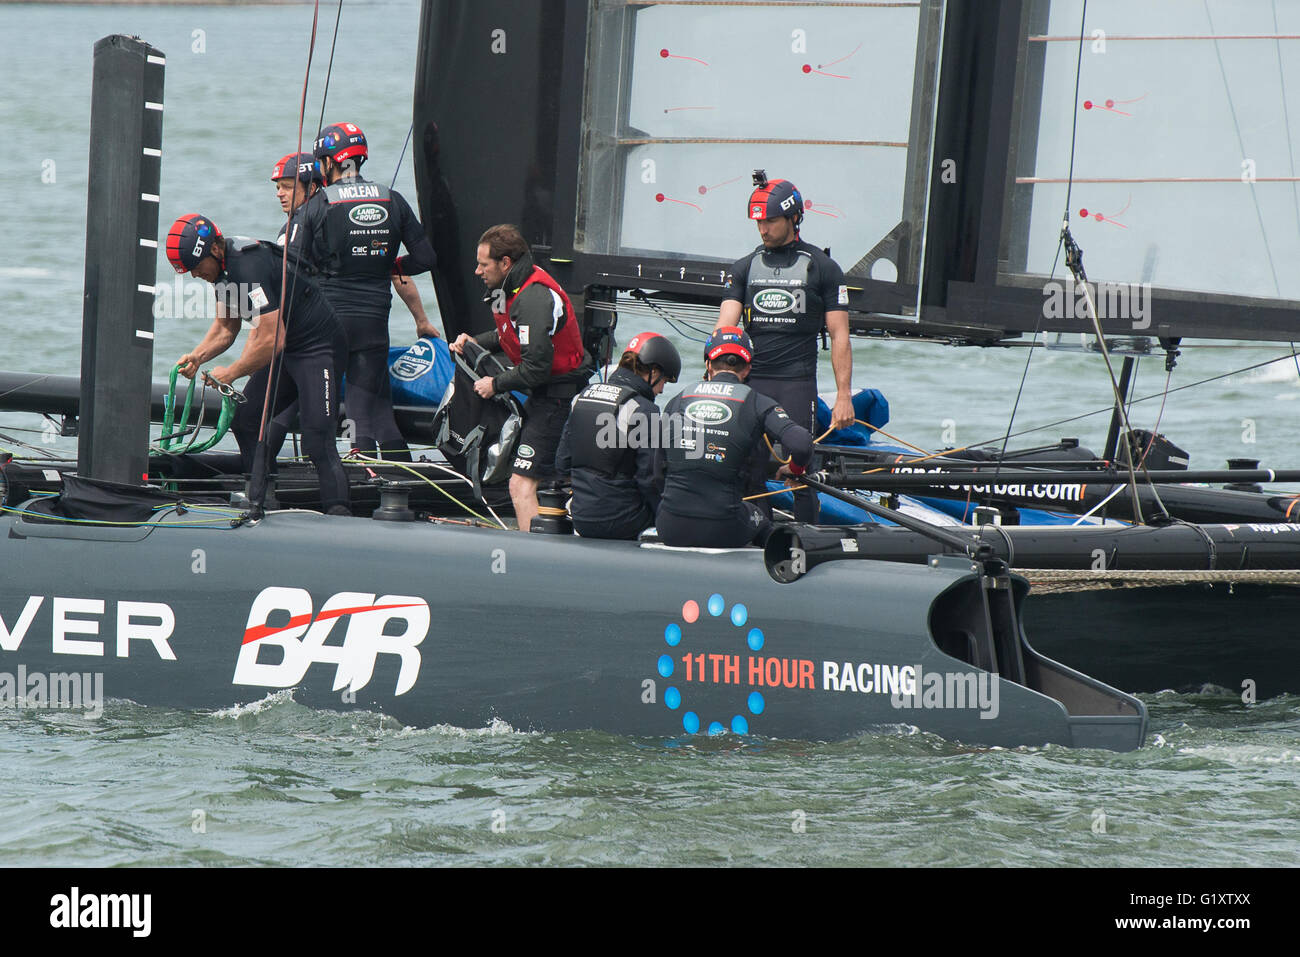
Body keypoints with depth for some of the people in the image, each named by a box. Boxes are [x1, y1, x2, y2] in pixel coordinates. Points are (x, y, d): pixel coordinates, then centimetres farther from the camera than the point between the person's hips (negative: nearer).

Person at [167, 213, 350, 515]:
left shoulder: (250, 268, -28)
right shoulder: (222, 266, 3)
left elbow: (273, 341, -27)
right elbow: (225, 328, 15)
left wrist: (230, 373, -15)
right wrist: (198, 356, -3)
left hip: (318, 346, -10)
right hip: (285, 351, 10)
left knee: (316, 439, -19)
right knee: (246, 421, 7)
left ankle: (338, 512, -18)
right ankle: (260, 501, 13)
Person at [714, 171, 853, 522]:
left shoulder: (822, 267, 4)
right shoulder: (745, 268, 12)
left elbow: (839, 335, 2)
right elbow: (725, 325, 2)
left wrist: (844, 395, -5)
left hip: (798, 383, -3)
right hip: (750, 381, 3)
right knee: (750, 474, 2)